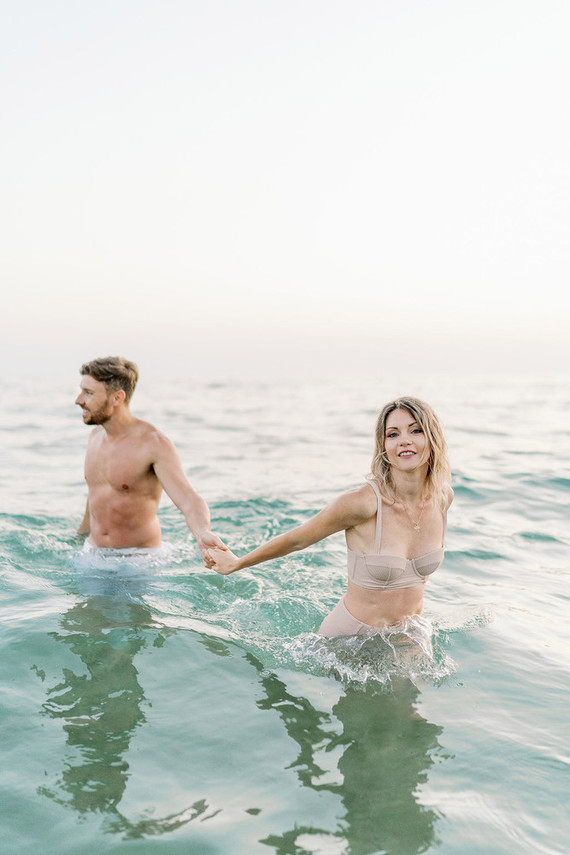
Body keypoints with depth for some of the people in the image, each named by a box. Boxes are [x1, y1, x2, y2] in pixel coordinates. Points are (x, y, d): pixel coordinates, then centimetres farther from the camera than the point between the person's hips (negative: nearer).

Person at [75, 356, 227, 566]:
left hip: (140, 558, -5)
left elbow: (189, 500, -32)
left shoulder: (154, 444, -20)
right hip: (91, 550, 6)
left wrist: (203, 533, -54)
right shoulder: (96, 435, 2)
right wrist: (80, 534, 31)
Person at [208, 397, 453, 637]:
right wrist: (236, 564, 2)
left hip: (408, 636, 5)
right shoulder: (362, 502, -25)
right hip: (349, 636, -4)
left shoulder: (443, 497, -8)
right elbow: (296, 539, -10)